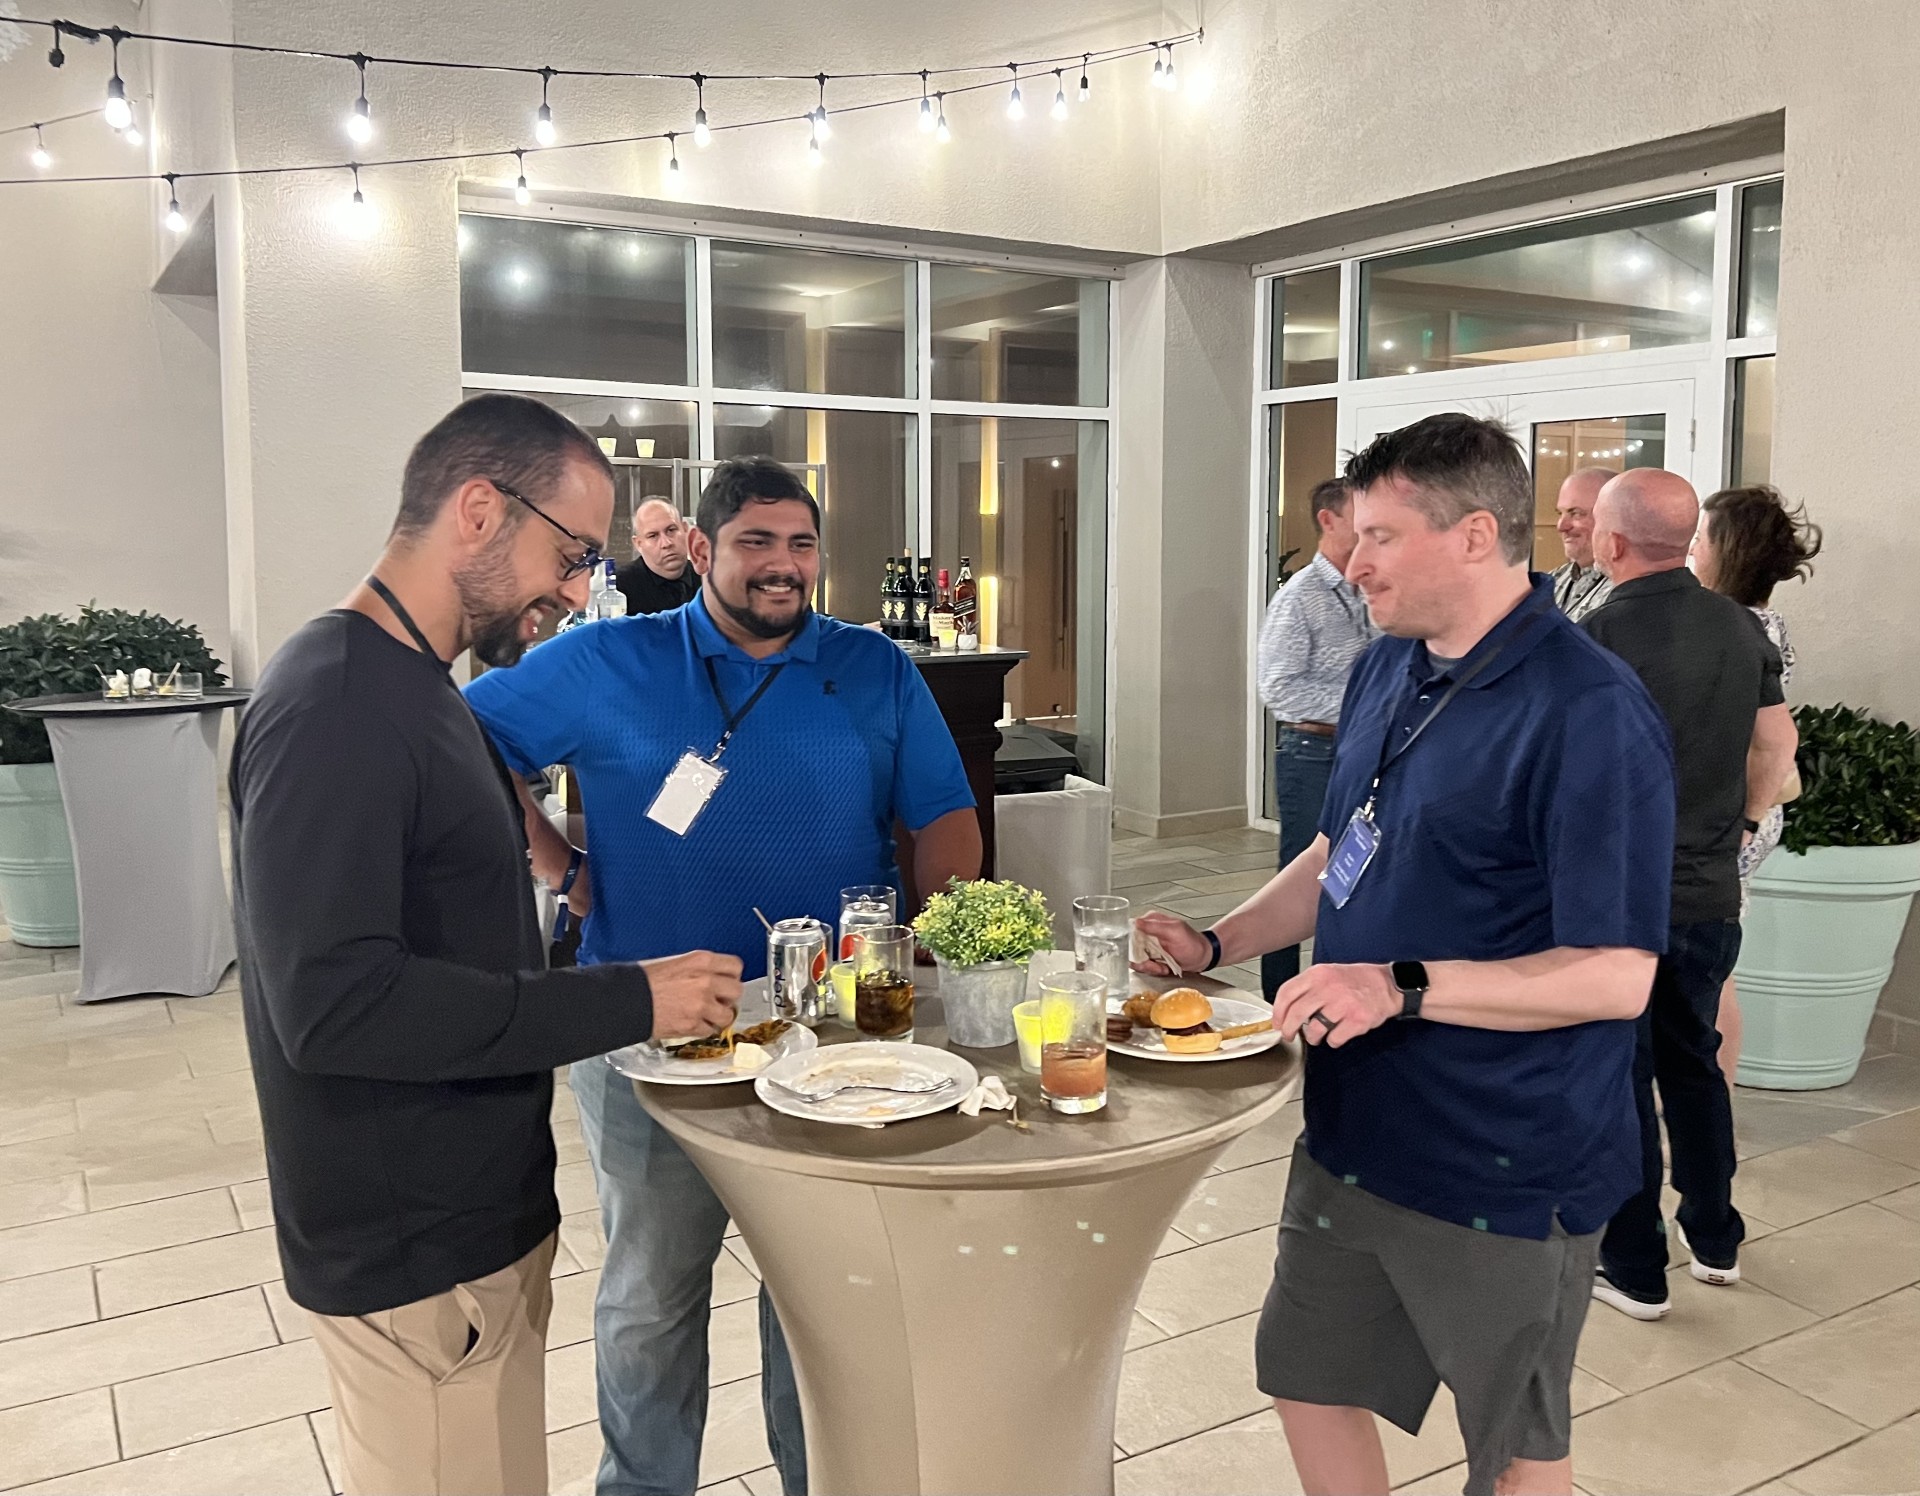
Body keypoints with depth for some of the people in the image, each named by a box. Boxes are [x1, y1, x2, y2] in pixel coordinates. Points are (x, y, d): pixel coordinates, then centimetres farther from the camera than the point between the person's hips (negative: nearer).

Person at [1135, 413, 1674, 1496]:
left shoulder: (1589, 713, -22)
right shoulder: (1388, 672, 5)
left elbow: (1618, 975, -24)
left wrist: (1405, 986, -30)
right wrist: (1214, 945, 6)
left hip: (1505, 1169, -7)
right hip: (1355, 1130, 8)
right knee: (1310, 1387, 21)